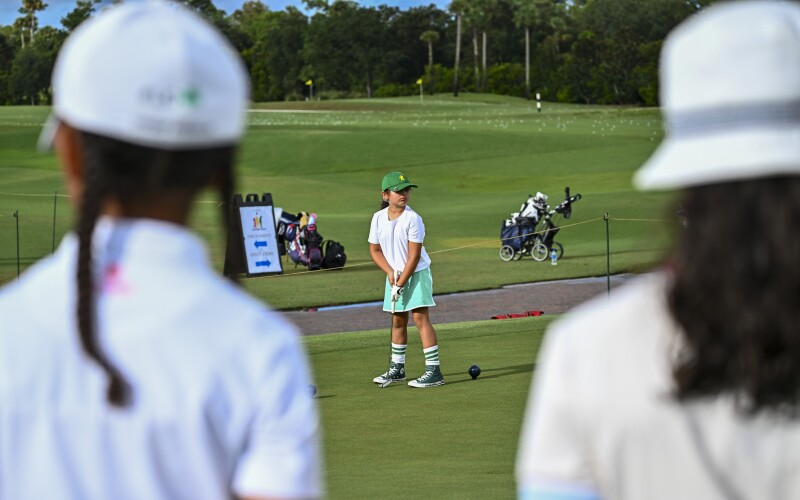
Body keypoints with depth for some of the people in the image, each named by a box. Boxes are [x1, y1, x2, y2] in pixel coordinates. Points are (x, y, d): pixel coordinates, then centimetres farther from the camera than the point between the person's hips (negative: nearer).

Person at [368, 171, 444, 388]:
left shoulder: (413, 219, -19)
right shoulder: (379, 218, -3)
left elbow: (414, 256, -18)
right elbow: (375, 250, 5)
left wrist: (401, 283, -18)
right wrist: (390, 272, -10)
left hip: (417, 273, -6)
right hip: (394, 274, 6)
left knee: (420, 317, -12)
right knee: (398, 320, 14)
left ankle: (434, 371, -13)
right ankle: (397, 368, 26)